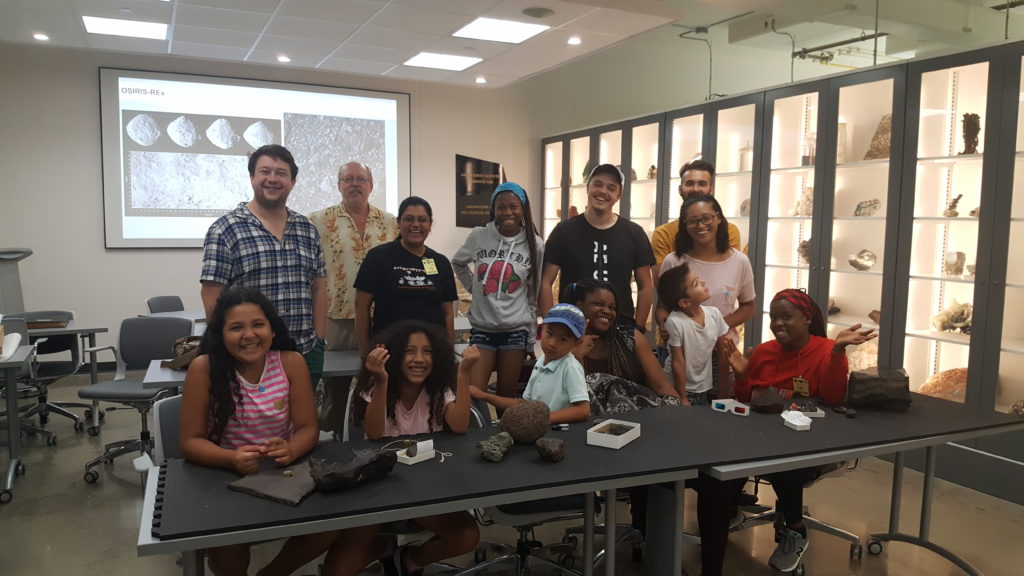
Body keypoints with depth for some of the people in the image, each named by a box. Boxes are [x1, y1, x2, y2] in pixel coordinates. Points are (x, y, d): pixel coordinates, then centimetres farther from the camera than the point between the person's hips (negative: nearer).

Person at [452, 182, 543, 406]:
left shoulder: (535, 245, -2)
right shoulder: (478, 236, -2)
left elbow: (535, 294, 4)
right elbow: (457, 263, 19)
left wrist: (530, 337, 6)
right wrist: (473, 287, 5)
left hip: (516, 331, 0)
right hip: (482, 329, 1)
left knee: (507, 396, 9)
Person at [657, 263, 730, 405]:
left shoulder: (714, 314, -8)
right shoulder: (675, 322, -24)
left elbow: (723, 354, 2)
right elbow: (678, 363, -17)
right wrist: (683, 399, -10)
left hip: (705, 390, 5)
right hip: (677, 389, -5)